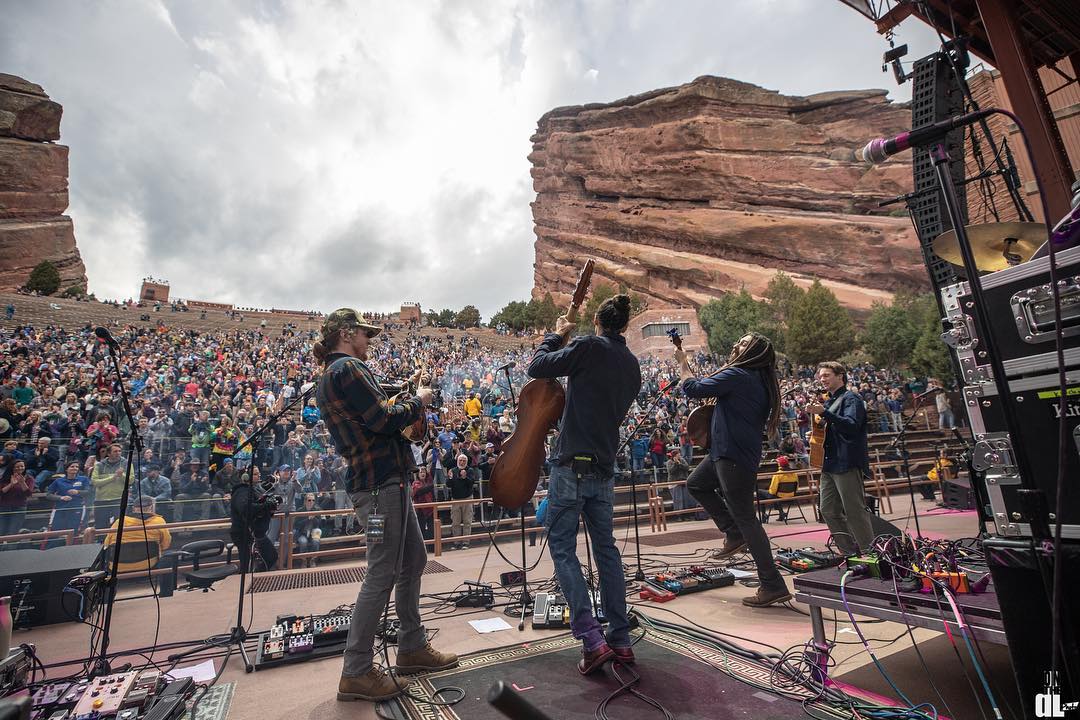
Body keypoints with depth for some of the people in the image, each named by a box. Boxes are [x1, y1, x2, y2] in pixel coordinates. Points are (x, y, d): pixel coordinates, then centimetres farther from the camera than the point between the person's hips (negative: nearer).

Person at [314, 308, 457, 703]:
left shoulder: (329, 377, 19)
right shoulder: (348, 368, -13)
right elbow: (384, 420, -20)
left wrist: (409, 398, 13)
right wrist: (418, 401, -4)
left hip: (386, 480, 11)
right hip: (380, 482, -11)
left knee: (414, 560, 17)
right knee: (382, 575, -1)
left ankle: (413, 647, 30)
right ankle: (356, 672, 14)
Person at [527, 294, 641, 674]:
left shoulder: (589, 347, -11)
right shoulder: (632, 365, 11)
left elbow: (537, 367, -6)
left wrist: (556, 335, 9)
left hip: (572, 464, -7)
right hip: (605, 469, 7)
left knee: (562, 547, 5)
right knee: (606, 547, 17)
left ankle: (591, 639, 2)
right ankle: (620, 639, 23)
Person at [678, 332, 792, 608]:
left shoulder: (737, 375, -18)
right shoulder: (760, 380, 10)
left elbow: (693, 389, -14)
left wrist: (682, 362, 2)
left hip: (733, 456, -10)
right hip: (728, 451, 10)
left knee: (746, 518, -3)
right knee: (696, 484, 26)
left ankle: (773, 587, 7)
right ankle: (734, 535, 27)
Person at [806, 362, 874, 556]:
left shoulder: (851, 399, -6)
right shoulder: (829, 401, 19)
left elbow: (852, 425, -23)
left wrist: (824, 413, -30)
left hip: (847, 464, -9)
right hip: (830, 464, 9)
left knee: (855, 511, -4)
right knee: (828, 511, 9)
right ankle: (850, 552, 19)